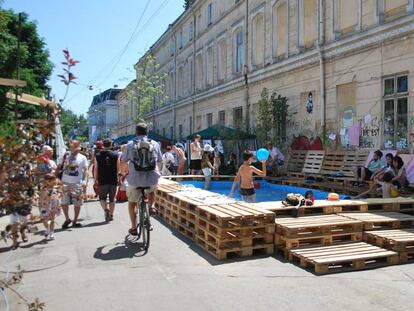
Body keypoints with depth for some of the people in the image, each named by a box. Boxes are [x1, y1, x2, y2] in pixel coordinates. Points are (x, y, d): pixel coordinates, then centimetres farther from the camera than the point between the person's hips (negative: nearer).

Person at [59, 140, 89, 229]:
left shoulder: (82, 158, 2)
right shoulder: (65, 155, 6)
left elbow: (85, 170, -2)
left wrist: (85, 181, -15)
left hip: (77, 183, -1)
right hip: (65, 183, 1)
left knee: (77, 203, 4)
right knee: (64, 202, 1)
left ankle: (75, 221, 18)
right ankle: (67, 219, 21)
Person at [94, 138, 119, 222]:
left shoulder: (97, 156, -2)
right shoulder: (116, 155, -2)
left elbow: (95, 169, -2)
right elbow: (118, 168, -1)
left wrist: (95, 179, 7)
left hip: (102, 181, -1)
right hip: (113, 180, 1)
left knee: (102, 197, 12)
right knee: (112, 198, 13)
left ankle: (106, 209, -13)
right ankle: (111, 215, 18)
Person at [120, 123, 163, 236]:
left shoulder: (130, 145, -2)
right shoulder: (155, 144, 1)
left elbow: (123, 162, 7)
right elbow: (160, 162, 12)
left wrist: (125, 169, 29)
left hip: (135, 180, -1)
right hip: (152, 179, 1)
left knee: (132, 203, 21)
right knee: (151, 189, 38)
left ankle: (133, 227, 22)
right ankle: (151, 206, 18)